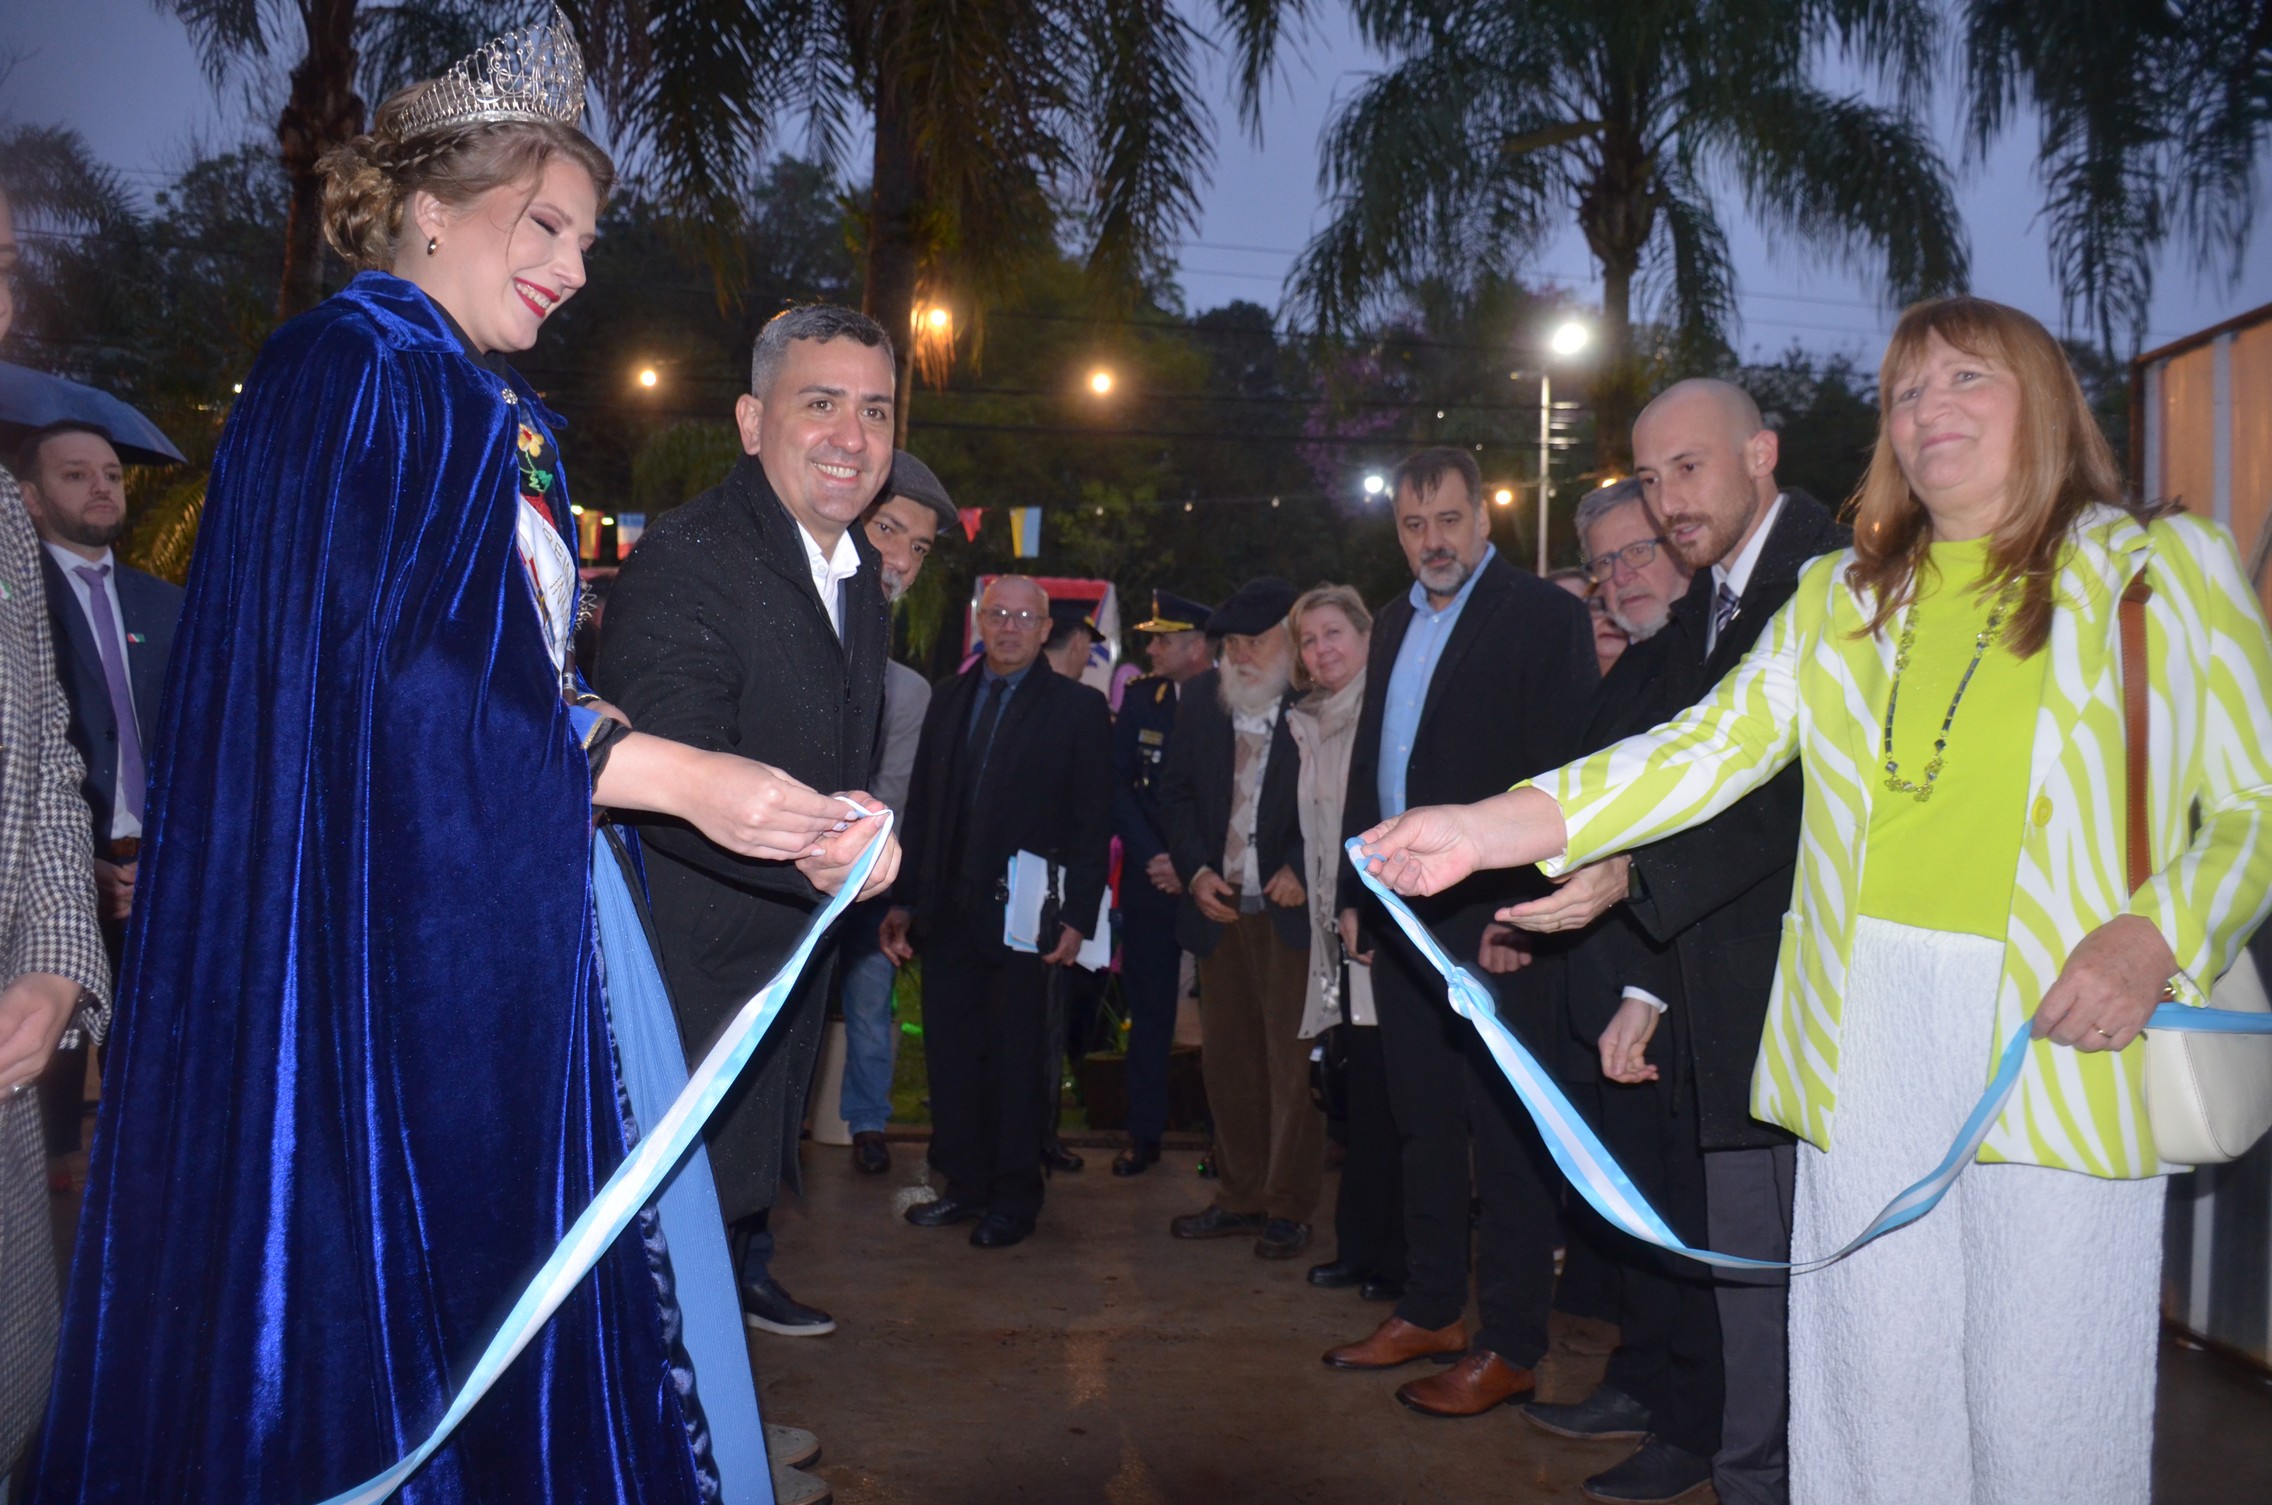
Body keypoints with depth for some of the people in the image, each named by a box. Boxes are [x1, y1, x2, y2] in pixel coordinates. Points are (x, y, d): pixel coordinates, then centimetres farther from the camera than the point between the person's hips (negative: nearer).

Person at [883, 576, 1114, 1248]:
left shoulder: (1078, 707, 0)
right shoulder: (949, 699, 13)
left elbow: (1093, 822, -4)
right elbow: (921, 807, 12)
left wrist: (1077, 917, -11)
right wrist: (903, 901, 8)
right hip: (947, 914, 4)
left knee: (1016, 1059, 5)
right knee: (949, 1053, 8)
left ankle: (1014, 1198, 18)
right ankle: (965, 1184, 23)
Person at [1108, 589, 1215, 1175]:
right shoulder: (1141, 698, 5)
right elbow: (1117, 783, 4)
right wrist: (1152, 856, -7)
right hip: (1150, 876, 3)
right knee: (1148, 1007, 6)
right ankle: (1144, 1134, 15)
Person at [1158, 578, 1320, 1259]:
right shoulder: (1201, 699, 9)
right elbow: (1176, 792, 13)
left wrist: (1304, 869, -15)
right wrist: (1196, 870, 0)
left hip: (1290, 906, -5)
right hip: (1219, 905, 5)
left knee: (1291, 1060, 1)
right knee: (1226, 1058, 12)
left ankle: (1288, 1207, 14)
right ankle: (1239, 1195, 25)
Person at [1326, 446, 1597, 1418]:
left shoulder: (1542, 616, -6)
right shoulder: (1394, 624, 16)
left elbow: (1553, 774, -13)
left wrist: (1519, 908, -18)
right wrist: (1355, 891, 14)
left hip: (1492, 919, -7)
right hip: (1402, 917, 7)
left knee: (1503, 1132, 1)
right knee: (1424, 1121, 15)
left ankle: (1511, 1348, 12)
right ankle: (1431, 1309, 28)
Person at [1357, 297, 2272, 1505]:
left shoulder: (2162, 567, 8)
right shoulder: (1841, 594, 15)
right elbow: (1717, 744, 2)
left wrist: (2154, 937, -16)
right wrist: (1493, 829, -12)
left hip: (2062, 1023, -2)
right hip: (1864, 1018, 3)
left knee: (2043, 1391, 2)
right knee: (1875, 1377, 8)